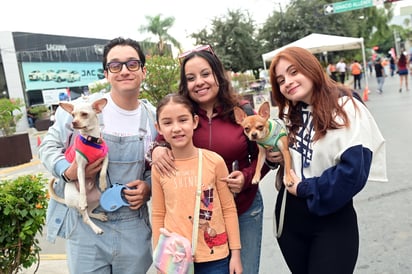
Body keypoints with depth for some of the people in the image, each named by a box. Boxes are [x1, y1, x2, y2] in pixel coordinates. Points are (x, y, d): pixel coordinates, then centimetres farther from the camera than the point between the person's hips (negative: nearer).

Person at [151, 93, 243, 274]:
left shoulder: (214, 161, -9)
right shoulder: (159, 168, -5)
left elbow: (228, 209, -2)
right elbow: (158, 215, 3)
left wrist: (235, 253, -1)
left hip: (215, 257, -1)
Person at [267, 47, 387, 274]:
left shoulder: (347, 108, -13)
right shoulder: (289, 115, 7)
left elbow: (353, 172, -22)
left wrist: (304, 188, -13)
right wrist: (272, 156, -6)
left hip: (332, 221, -6)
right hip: (288, 216, 6)